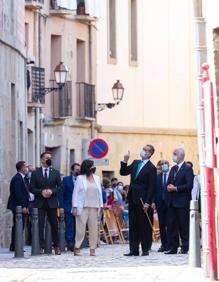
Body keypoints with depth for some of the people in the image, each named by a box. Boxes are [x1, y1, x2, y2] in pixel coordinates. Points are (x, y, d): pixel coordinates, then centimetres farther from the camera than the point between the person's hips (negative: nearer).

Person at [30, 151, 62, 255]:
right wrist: (41, 192, -14)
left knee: (54, 225, 5)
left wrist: (52, 191, -12)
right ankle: (41, 247, -3)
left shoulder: (55, 173, 9)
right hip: (40, 203, -1)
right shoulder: (35, 173, 5)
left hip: (52, 202, 1)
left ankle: (56, 246, 13)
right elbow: (31, 188, 2)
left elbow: (60, 187, 6)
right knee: (40, 225, -5)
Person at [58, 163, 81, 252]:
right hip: (68, 207, -2)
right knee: (70, 226, -6)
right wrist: (61, 206, -7)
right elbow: (61, 193, 1)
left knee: (76, 227, 3)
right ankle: (70, 243, -5)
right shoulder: (66, 179, 3)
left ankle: (74, 244, 7)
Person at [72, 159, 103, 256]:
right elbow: (75, 193, -1)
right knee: (80, 227, -5)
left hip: (94, 207, 4)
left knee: (94, 228, 1)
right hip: (83, 207, -4)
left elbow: (100, 193, 15)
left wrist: (101, 206, 7)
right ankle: (77, 247, 2)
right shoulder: (80, 178, 2)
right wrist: (74, 207, -8)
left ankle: (92, 248, 4)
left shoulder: (97, 178, 14)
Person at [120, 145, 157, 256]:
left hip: (142, 200, -7)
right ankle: (134, 249, 10)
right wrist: (125, 161, -1)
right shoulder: (135, 163, 13)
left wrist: (147, 202, -16)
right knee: (133, 225, 7)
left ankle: (145, 249, 6)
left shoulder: (151, 168, -8)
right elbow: (123, 172, 15)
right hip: (132, 199, 7)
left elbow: (151, 187, -11)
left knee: (144, 226, 0)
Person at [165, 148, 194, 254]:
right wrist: (169, 187, -3)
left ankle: (185, 248, 3)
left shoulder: (187, 169, -6)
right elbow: (168, 183, 20)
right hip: (172, 201, 7)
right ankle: (173, 247, 8)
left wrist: (176, 188, -15)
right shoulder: (173, 169, 18)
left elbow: (189, 185, -15)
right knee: (171, 225, 5)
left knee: (184, 226, -3)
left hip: (182, 202, -7)